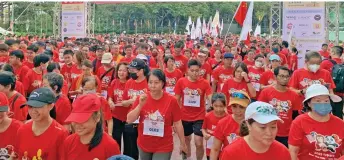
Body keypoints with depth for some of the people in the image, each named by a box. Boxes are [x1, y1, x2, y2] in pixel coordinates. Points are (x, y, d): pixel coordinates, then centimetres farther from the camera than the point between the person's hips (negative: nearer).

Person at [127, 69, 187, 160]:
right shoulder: (141, 98, -7)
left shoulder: (171, 100, -14)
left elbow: (177, 123, -5)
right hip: (143, 145, 3)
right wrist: (140, 105, -23)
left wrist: (183, 144, 2)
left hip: (163, 147, -3)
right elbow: (129, 120, -10)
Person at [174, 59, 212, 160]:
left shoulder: (205, 83, -9)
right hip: (184, 117, 2)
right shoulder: (181, 81, -6)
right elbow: (177, 99, 1)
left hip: (199, 117, -2)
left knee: (199, 143, -9)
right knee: (186, 140, 20)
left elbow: (210, 99, -15)